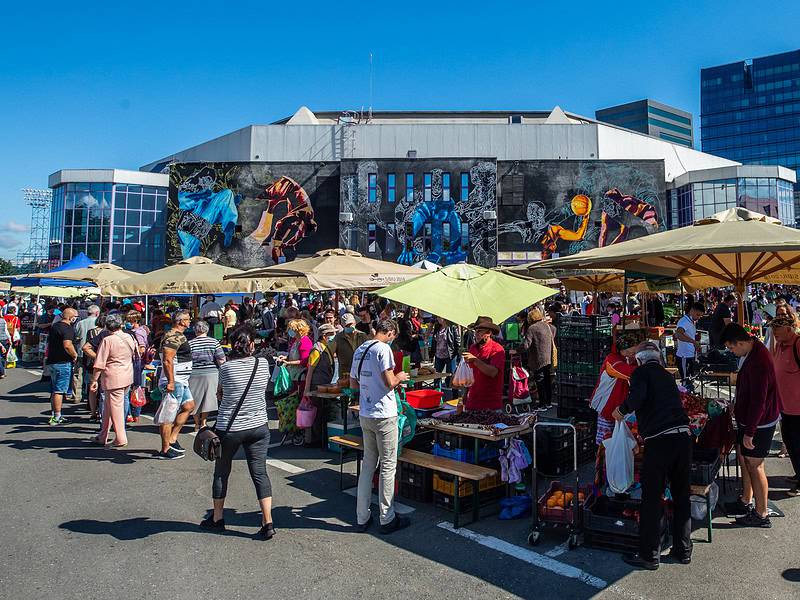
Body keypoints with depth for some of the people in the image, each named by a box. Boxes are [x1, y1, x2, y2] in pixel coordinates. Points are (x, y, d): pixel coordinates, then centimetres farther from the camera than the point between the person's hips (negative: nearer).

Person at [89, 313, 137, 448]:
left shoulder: (107, 340, -13)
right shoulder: (129, 338, 5)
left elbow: (99, 364, -12)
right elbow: (134, 355, 19)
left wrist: (94, 380, -5)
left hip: (113, 378, -6)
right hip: (128, 377, 7)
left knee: (115, 408, 2)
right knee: (108, 405, 18)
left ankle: (121, 439, 7)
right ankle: (103, 436, 26)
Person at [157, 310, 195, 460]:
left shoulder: (178, 336, 17)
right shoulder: (173, 337, -16)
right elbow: (167, 360, -25)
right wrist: (171, 382, -28)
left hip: (181, 381, 11)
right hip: (173, 382, -11)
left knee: (189, 406, 16)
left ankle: (172, 439, 21)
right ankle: (165, 450, 4)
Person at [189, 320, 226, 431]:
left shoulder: (189, 343, -5)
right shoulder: (214, 342, -4)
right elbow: (221, 360, -8)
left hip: (194, 374, 0)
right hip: (211, 373, 0)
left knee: (195, 399, 13)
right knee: (207, 398, 12)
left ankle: (197, 424, 22)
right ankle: (203, 422, 17)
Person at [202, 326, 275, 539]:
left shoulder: (226, 367, -11)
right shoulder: (263, 364, -6)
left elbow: (220, 394, 3)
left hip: (229, 428, -1)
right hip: (258, 427, 1)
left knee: (221, 472, 17)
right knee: (260, 472, 4)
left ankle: (217, 518, 32)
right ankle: (268, 522, 1)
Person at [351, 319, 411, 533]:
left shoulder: (360, 350, 11)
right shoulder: (383, 349, -13)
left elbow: (353, 383, 18)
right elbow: (390, 382, -19)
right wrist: (400, 377, 0)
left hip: (365, 415, 8)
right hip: (384, 415, -8)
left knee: (368, 463, 15)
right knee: (388, 465, 3)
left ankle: (362, 518, 20)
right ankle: (387, 519, 12)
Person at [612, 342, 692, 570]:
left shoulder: (642, 372, 2)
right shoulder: (667, 375, 22)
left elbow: (637, 397, -17)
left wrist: (621, 410, 2)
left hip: (659, 439, -7)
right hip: (683, 435, 7)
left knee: (652, 498, 3)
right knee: (682, 496, 17)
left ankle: (649, 556, 11)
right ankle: (683, 550, 29)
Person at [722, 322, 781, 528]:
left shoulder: (758, 361, -29)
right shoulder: (751, 352, 2)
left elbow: (758, 401, -27)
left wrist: (749, 431, -22)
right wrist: (738, 408, 23)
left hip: (759, 423, -10)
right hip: (747, 418, 10)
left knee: (755, 465, 1)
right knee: (743, 458, 18)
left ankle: (761, 514, 15)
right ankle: (745, 501, 33)